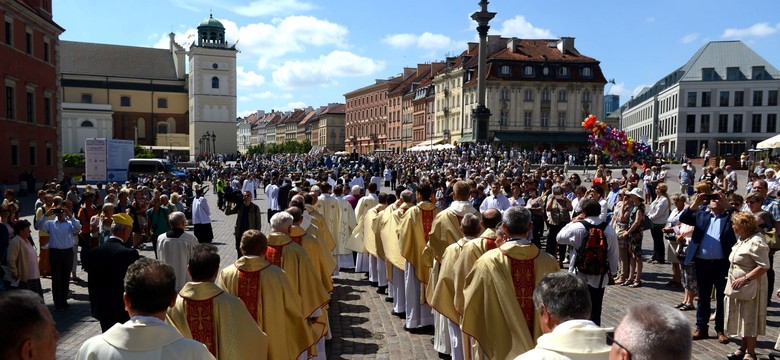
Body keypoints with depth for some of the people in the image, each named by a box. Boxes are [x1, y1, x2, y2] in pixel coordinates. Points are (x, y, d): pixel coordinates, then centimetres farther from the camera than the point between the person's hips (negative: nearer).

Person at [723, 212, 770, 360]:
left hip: (750, 287, -9)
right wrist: (735, 280, 13)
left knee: (749, 319, 1)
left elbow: (764, 266, -22)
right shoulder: (742, 239, 10)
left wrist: (745, 279, -23)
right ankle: (744, 348, 29)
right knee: (742, 319, 17)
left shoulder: (756, 242, -18)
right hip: (737, 287, 9)